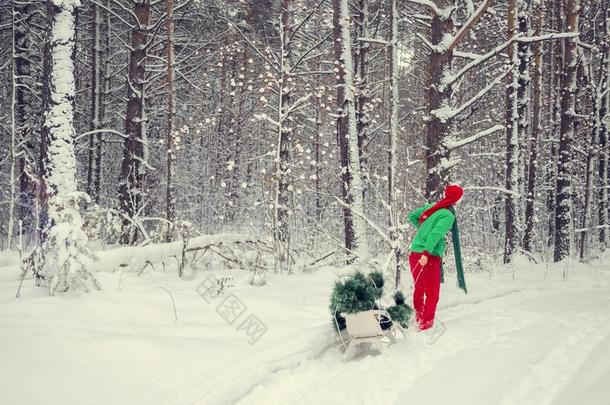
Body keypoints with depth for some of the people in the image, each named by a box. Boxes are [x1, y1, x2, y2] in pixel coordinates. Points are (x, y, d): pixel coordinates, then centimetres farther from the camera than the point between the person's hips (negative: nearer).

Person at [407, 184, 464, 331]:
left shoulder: (431, 206, 8)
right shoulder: (448, 216, -11)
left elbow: (412, 216, 19)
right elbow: (436, 233, -25)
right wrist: (426, 253, -31)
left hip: (414, 254, 7)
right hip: (429, 258, -7)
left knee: (419, 288, 23)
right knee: (432, 294, 3)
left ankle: (418, 318, 39)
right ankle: (426, 326, 2)